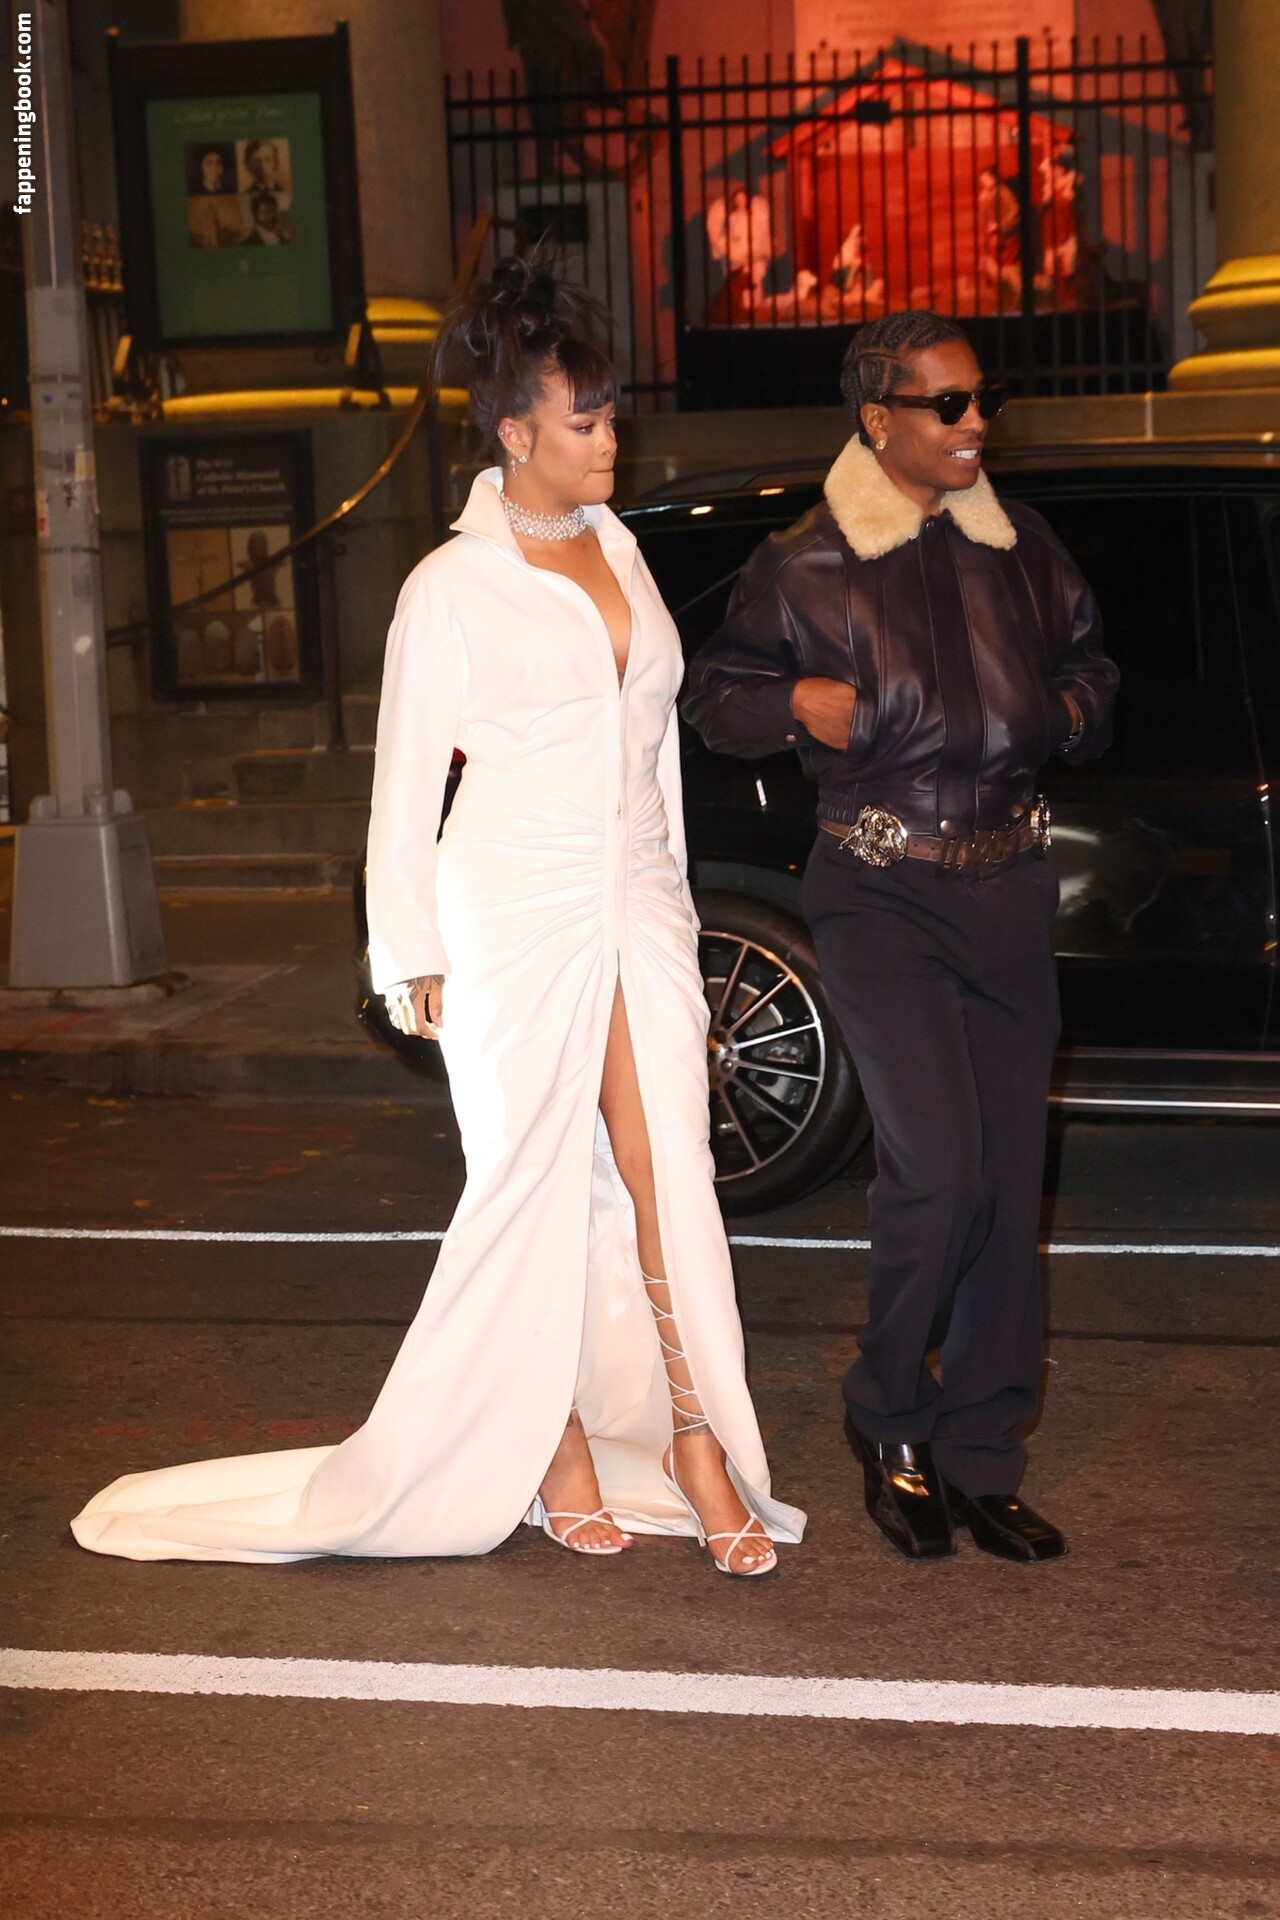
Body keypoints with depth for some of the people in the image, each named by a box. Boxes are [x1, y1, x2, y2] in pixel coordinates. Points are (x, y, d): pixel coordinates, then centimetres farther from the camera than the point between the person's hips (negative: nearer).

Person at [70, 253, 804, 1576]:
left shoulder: (618, 550, 12)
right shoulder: (450, 588, -5)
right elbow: (405, 785, -2)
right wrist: (414, 961, -4)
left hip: (637, 910, 5)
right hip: (512, 919, -5)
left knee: (668, 1178, -1)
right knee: (533, 1182, 3)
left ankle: (695, 1442, 4)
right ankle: (553, 1443, 16)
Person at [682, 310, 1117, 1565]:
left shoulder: (1022, 553, 9)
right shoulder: (805, 568, -3)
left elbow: (1089, 672, 22)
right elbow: (710, 692, 7)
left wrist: (1067, 710, 1)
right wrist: (796, 706, -12)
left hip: (1007, 887, 5)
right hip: (880, 895, -4)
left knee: (1009, 1181, 4)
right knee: (937, 1166, -16)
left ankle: (978, 1463, 16)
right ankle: (890, 1424, 9)